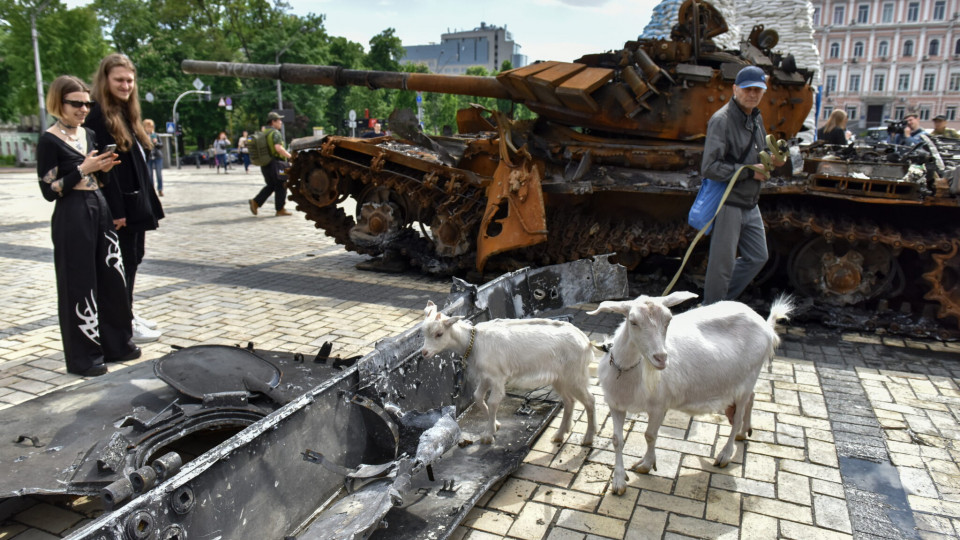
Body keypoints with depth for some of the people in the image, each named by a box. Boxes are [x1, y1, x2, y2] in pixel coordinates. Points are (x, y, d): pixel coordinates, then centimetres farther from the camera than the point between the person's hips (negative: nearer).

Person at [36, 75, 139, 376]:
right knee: (79, 286, 0)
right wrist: (83, 169, -19)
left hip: (100, 210, 7)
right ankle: (83, 358, 11)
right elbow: (49, 191, -13)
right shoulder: (49, 141, -10)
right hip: (72, 218, -7)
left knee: (111, 279, 11)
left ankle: (115, 343, 24)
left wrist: (103, 168, -1)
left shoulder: (88, 134, 11)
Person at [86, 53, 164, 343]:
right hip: (121, 204, -9)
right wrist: (116, 210, -21)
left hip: (137, 201, 9)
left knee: (133, 258, 15)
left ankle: (128, 315, 26)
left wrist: (147, 200, 14)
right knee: (124, 262, -1)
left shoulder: (127, 113, 15)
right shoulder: (99, 116, -13)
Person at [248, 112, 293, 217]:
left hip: (265, 164, 8)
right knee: (280, 186, 2)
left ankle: (256, 202, 8)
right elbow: (278, 148, -27)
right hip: (275, 164, -8)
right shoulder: (275, 133, -13)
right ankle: (280, 210, 7)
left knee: (270, 186, 18)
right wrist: (290, 156, -20)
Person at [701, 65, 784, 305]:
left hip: (750, 204, 9)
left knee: (757, 257, 18)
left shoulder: (756, 118, 12)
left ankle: (724, 300, 33)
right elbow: (709, 167, -25)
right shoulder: (721, 120, -16)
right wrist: (750, 171, -21)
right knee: (723, 264, 0)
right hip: (728, 204, -9)